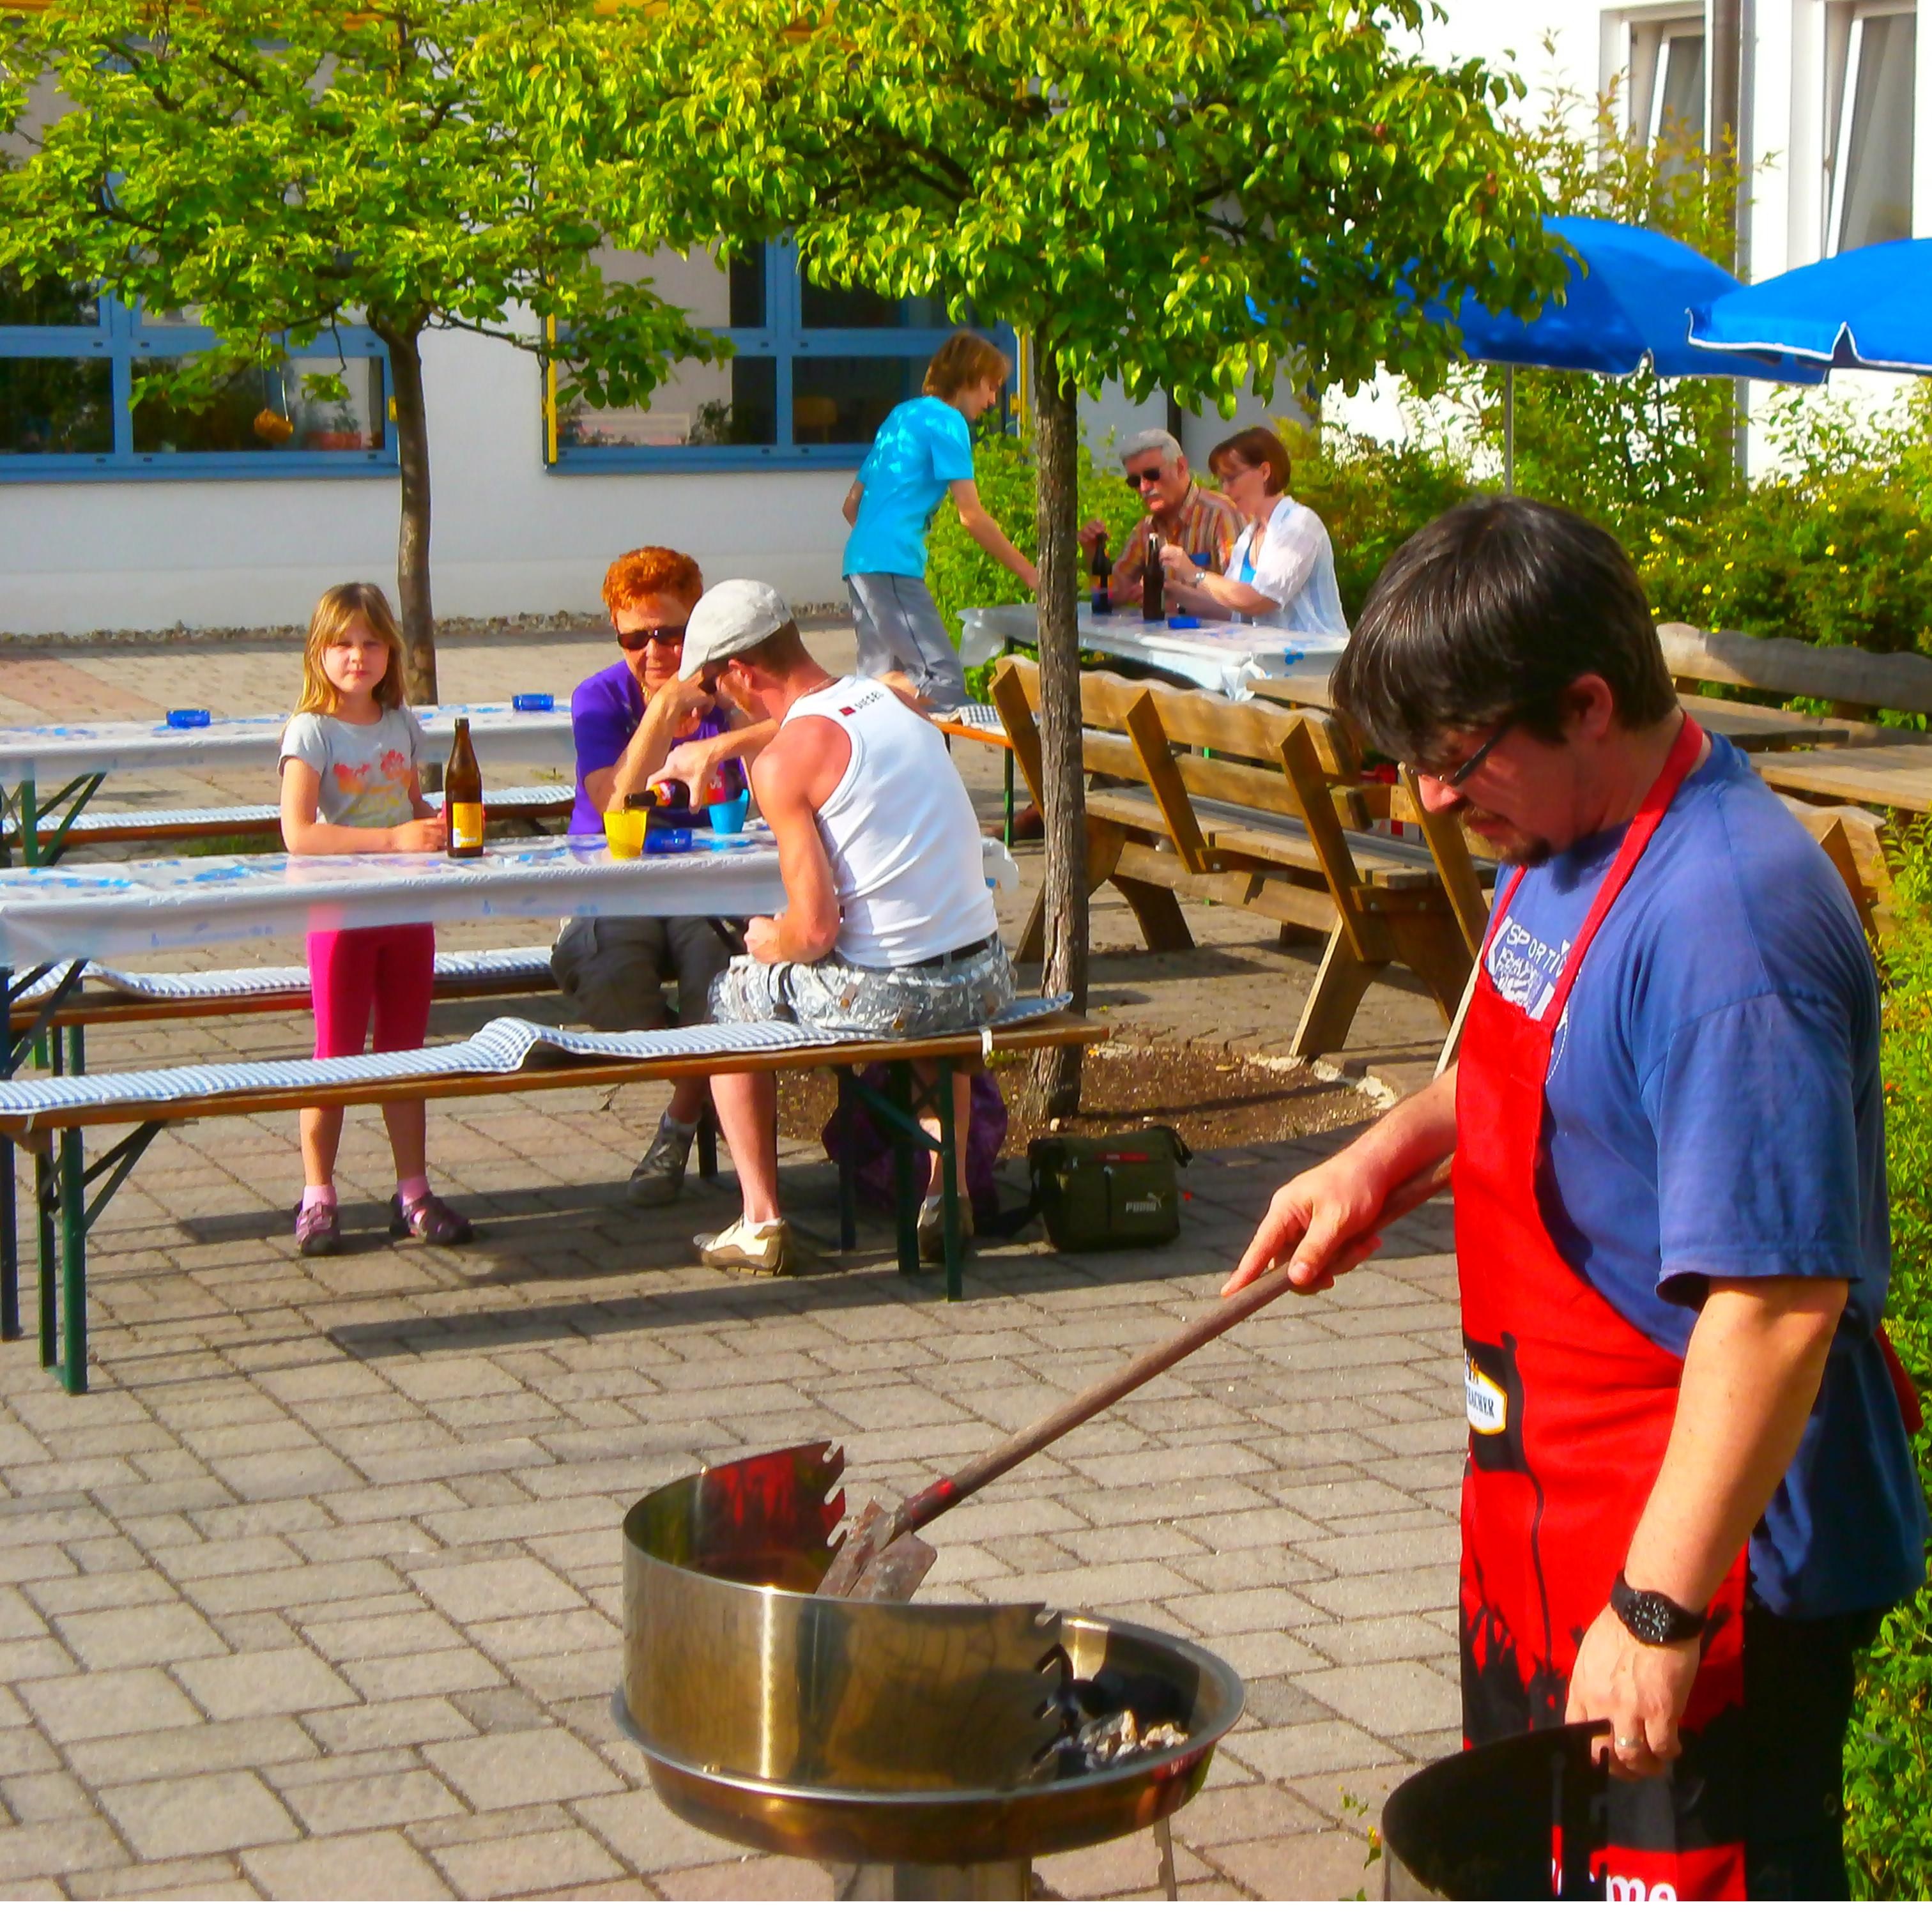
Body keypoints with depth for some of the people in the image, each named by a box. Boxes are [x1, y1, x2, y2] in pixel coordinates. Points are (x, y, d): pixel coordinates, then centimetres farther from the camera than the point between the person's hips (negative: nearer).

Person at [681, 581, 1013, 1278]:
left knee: (731, 996, 22)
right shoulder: (898, 702, 8)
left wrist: (764, 940, 6)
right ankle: (949, 1197, 32)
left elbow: (815, 931, -16)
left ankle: (761, 1221, 17)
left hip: (881, 998, -6)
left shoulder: (782, 762, -13)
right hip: (987, 983, 6)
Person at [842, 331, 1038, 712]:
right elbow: (972, 516, -9)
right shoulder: (946, 421, -4)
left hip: (860, 562, 10)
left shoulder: (902, 414, 23)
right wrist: (1029, 574, -3)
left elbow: (852, 504, 26)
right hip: (892, 566, -10)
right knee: (944, 683, -15)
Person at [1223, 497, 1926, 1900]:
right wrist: (1393, 1152, 7)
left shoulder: (1725, 919, -27)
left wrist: (1658, 1610, -28)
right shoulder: (1563, 851, 4)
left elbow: (1780, 1300, -30)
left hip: (1700, 1552, -10)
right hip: (1549, 1522, 10)